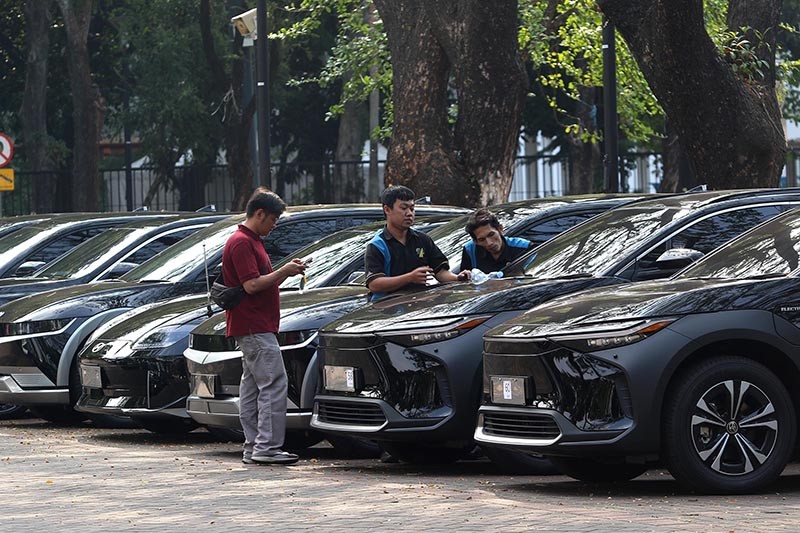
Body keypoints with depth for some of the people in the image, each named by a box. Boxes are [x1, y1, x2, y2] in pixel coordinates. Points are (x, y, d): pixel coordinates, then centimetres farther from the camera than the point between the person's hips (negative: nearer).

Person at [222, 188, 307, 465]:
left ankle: (253, 447, 13)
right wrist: (284, 271, -13)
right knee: (274, 384, -12)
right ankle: (267, 447, -13)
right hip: (254, 327, -11)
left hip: (256, 326, 11)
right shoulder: (241, 242, -14)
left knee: (252, 386, 10)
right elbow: (251, 285, -20)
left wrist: (287, 271, 10)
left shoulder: (252, 241, 19)